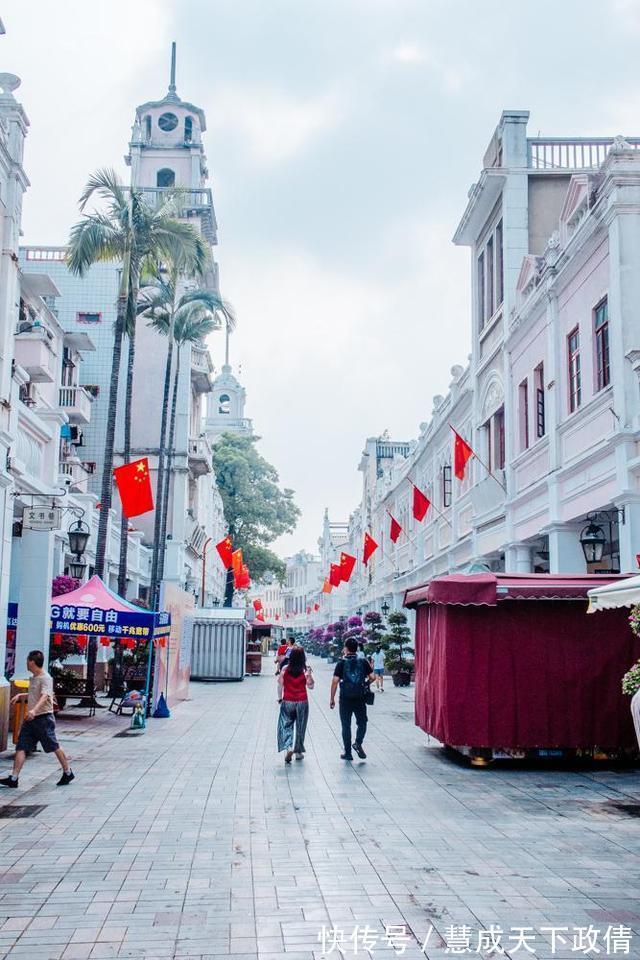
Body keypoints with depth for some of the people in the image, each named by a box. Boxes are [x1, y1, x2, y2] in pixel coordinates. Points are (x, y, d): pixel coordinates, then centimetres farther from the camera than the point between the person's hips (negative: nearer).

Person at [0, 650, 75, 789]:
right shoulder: (33, 678, 14)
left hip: (44, 718, -9)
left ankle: (68, 773, 18)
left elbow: (44, 696, -31)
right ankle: (13, 778, -1)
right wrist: (20, 695, 22)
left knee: (54, 746, 3)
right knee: (21, 747, 0)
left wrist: (34, 710, -46)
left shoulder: (46, 678, -15)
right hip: (31, 719, 9)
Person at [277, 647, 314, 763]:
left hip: (287, 702, 0)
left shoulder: (285, 669, -5)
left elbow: (280, 684, 0)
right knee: (300, 727, 13)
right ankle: (298, 751, 22)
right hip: (302, 702, 0)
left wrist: (280, 698, 11)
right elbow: (310, 686, -3)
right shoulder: (305, 670, -9)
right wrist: (310, 674, 2)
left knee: (286, 726, 7)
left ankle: (288, 747, -15)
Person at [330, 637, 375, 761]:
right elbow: (372, 677, -1)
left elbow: (335, 681, -9)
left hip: (345, 699, -1)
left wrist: (332, 698, -1)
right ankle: (358, 742, -7)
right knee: (362, 722, 17)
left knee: (346, 725, 9)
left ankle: (348, 753, 12)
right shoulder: (363, 661, 0)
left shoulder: (341, 663, -5)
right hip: (360, 698, 1)